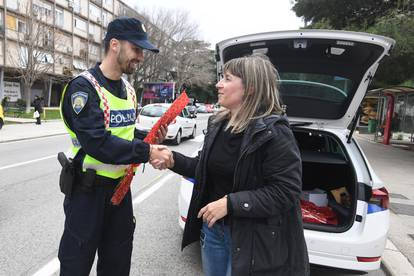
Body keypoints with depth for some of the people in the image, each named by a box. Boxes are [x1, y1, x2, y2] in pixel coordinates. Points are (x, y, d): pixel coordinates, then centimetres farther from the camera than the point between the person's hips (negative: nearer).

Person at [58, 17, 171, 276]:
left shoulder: (128, 89, 7)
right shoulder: (83, 87, -17)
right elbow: (97, 143, -28)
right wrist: (147, 152, -27)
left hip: (120, 185, 7)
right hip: (88, 190, -6)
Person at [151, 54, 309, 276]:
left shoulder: (273, 132, -20)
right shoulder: (218, 123, 1)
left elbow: (286, 192, -22)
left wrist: (230, 204, -26)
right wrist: (173, 160, -1)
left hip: (252, 239, -6)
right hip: (213, 228, 7)